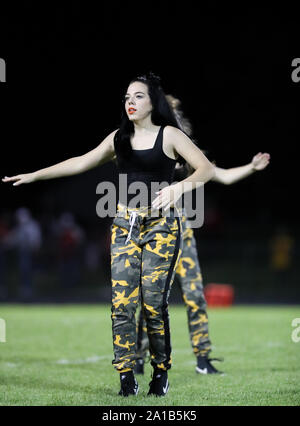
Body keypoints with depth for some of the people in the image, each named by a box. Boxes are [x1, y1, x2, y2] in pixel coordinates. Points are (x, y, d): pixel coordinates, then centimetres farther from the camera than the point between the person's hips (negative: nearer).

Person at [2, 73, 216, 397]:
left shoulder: (169, 135, -2)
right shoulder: (119, 138, 12)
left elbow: (206, 168, -9)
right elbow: (81, 162, 19)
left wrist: (179, 188, -27)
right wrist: (35, 175, 17)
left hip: (160, 224, -4)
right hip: (125, 224, 4)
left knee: (153, 302, -9)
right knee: (121, 302, -6)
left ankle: (161, 373, 7)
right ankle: (127, 379, -1)